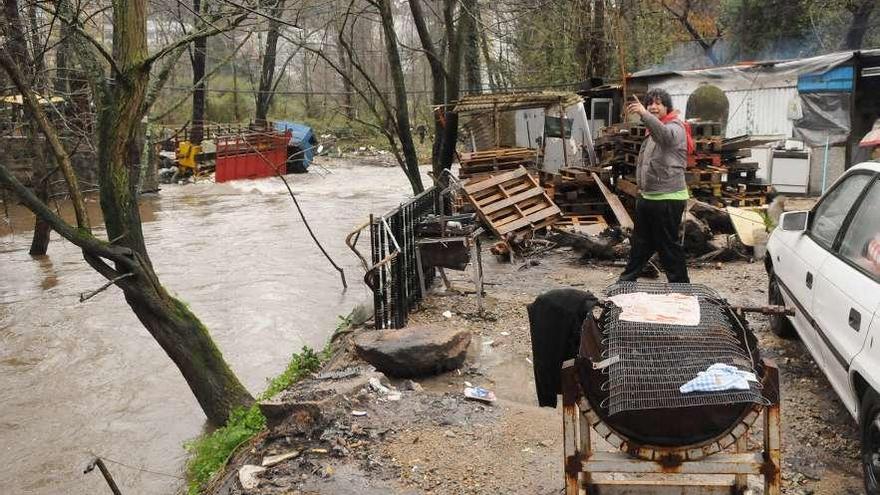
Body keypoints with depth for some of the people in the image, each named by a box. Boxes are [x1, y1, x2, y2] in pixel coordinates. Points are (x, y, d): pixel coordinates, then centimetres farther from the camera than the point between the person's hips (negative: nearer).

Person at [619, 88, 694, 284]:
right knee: (640, 242, 19)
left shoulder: (676, 127, -10)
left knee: (668, 245, -2)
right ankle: (628, 279, 30)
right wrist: (641, 189, 24)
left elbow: (666, 135, -37)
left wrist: (644, 114, -50)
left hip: (668, 198, -9)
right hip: (647, 196, 9)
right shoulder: (653, 131, 18)